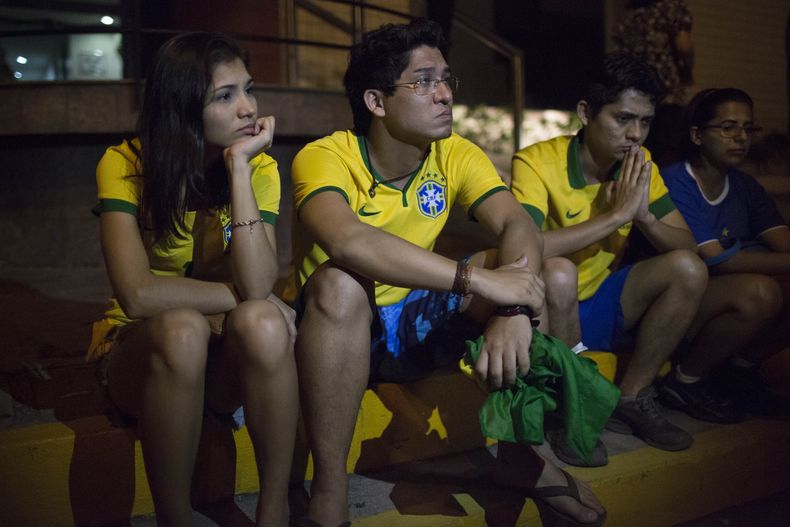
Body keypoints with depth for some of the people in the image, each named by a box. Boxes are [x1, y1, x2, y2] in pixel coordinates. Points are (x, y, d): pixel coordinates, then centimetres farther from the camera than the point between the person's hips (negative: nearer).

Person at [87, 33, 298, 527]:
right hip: (140, 347, -2)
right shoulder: (125, 165, -14)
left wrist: (239, 165, -25)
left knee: (263, 324, -32)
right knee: (182, 328, -35)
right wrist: (242, 298, -21)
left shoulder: (260, 167, -8)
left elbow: (257, 285, -25)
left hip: (224, 357, 2)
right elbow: (138, 294, -27)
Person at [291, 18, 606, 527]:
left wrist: (513, 308, -41)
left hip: (415, 324, 5)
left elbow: (519, 226, -20)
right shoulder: (325, 158, -21)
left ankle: (518, 451, -5)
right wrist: (478, 279, -43)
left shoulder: (456, 155, -6)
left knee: (517, 265, -17)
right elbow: (346, 241, -42)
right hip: (338, 331, -4)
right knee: (340, 282, -37)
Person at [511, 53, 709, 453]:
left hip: (602, 307, 6)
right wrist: (617, 214, -29)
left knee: (687, 269, -14)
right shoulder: (537, 162, -20)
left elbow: (688, 247, 0)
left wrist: (645, 217, -21)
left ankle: (632, 399, -2)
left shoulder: (639, 165, -1)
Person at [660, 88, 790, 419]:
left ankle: (739, 370, 7)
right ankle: (686, 381, -11)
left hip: (721, 305, 8)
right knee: (758, 291, -31)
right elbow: (714, 259, -23)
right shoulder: (674, 183, -15)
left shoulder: (746, 188, 9)